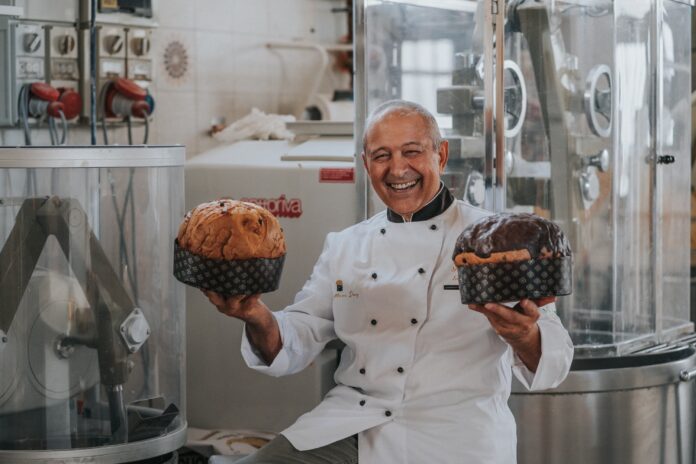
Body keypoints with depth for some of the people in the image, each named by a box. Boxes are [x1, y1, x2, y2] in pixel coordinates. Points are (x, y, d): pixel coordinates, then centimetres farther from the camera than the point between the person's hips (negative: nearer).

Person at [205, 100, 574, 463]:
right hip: (348, 424, 2)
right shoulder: (343, 247, 16)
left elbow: (552, 360, -4)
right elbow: (296, 342, 12)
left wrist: (524, 336, -28)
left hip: (453, 432, -2)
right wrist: (259, 320, -11)